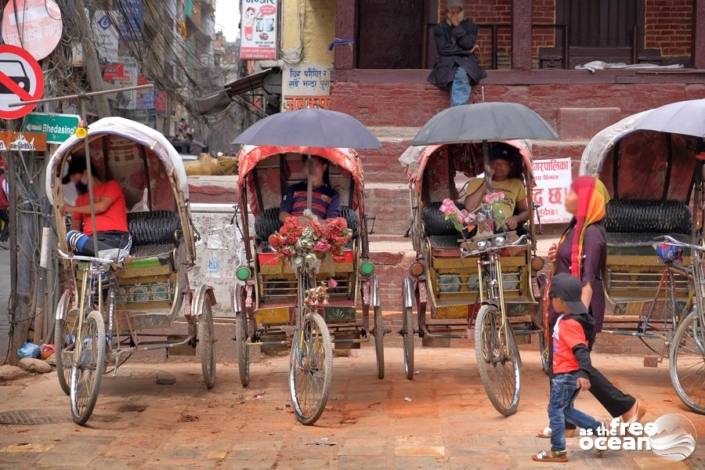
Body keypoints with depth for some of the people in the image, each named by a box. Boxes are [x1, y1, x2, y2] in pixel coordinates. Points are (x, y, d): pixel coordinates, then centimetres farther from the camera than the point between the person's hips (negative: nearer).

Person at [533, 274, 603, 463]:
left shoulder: (570, 324, -21)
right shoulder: (567, 319, 10)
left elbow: (581, 350, -30)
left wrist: (583, 373, -39)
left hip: (567, 375, -10)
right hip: (567, 374, 10)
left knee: (555, 410, -1)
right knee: (567, 410, 19)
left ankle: (558, 451, 5)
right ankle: (599, 429, 21)